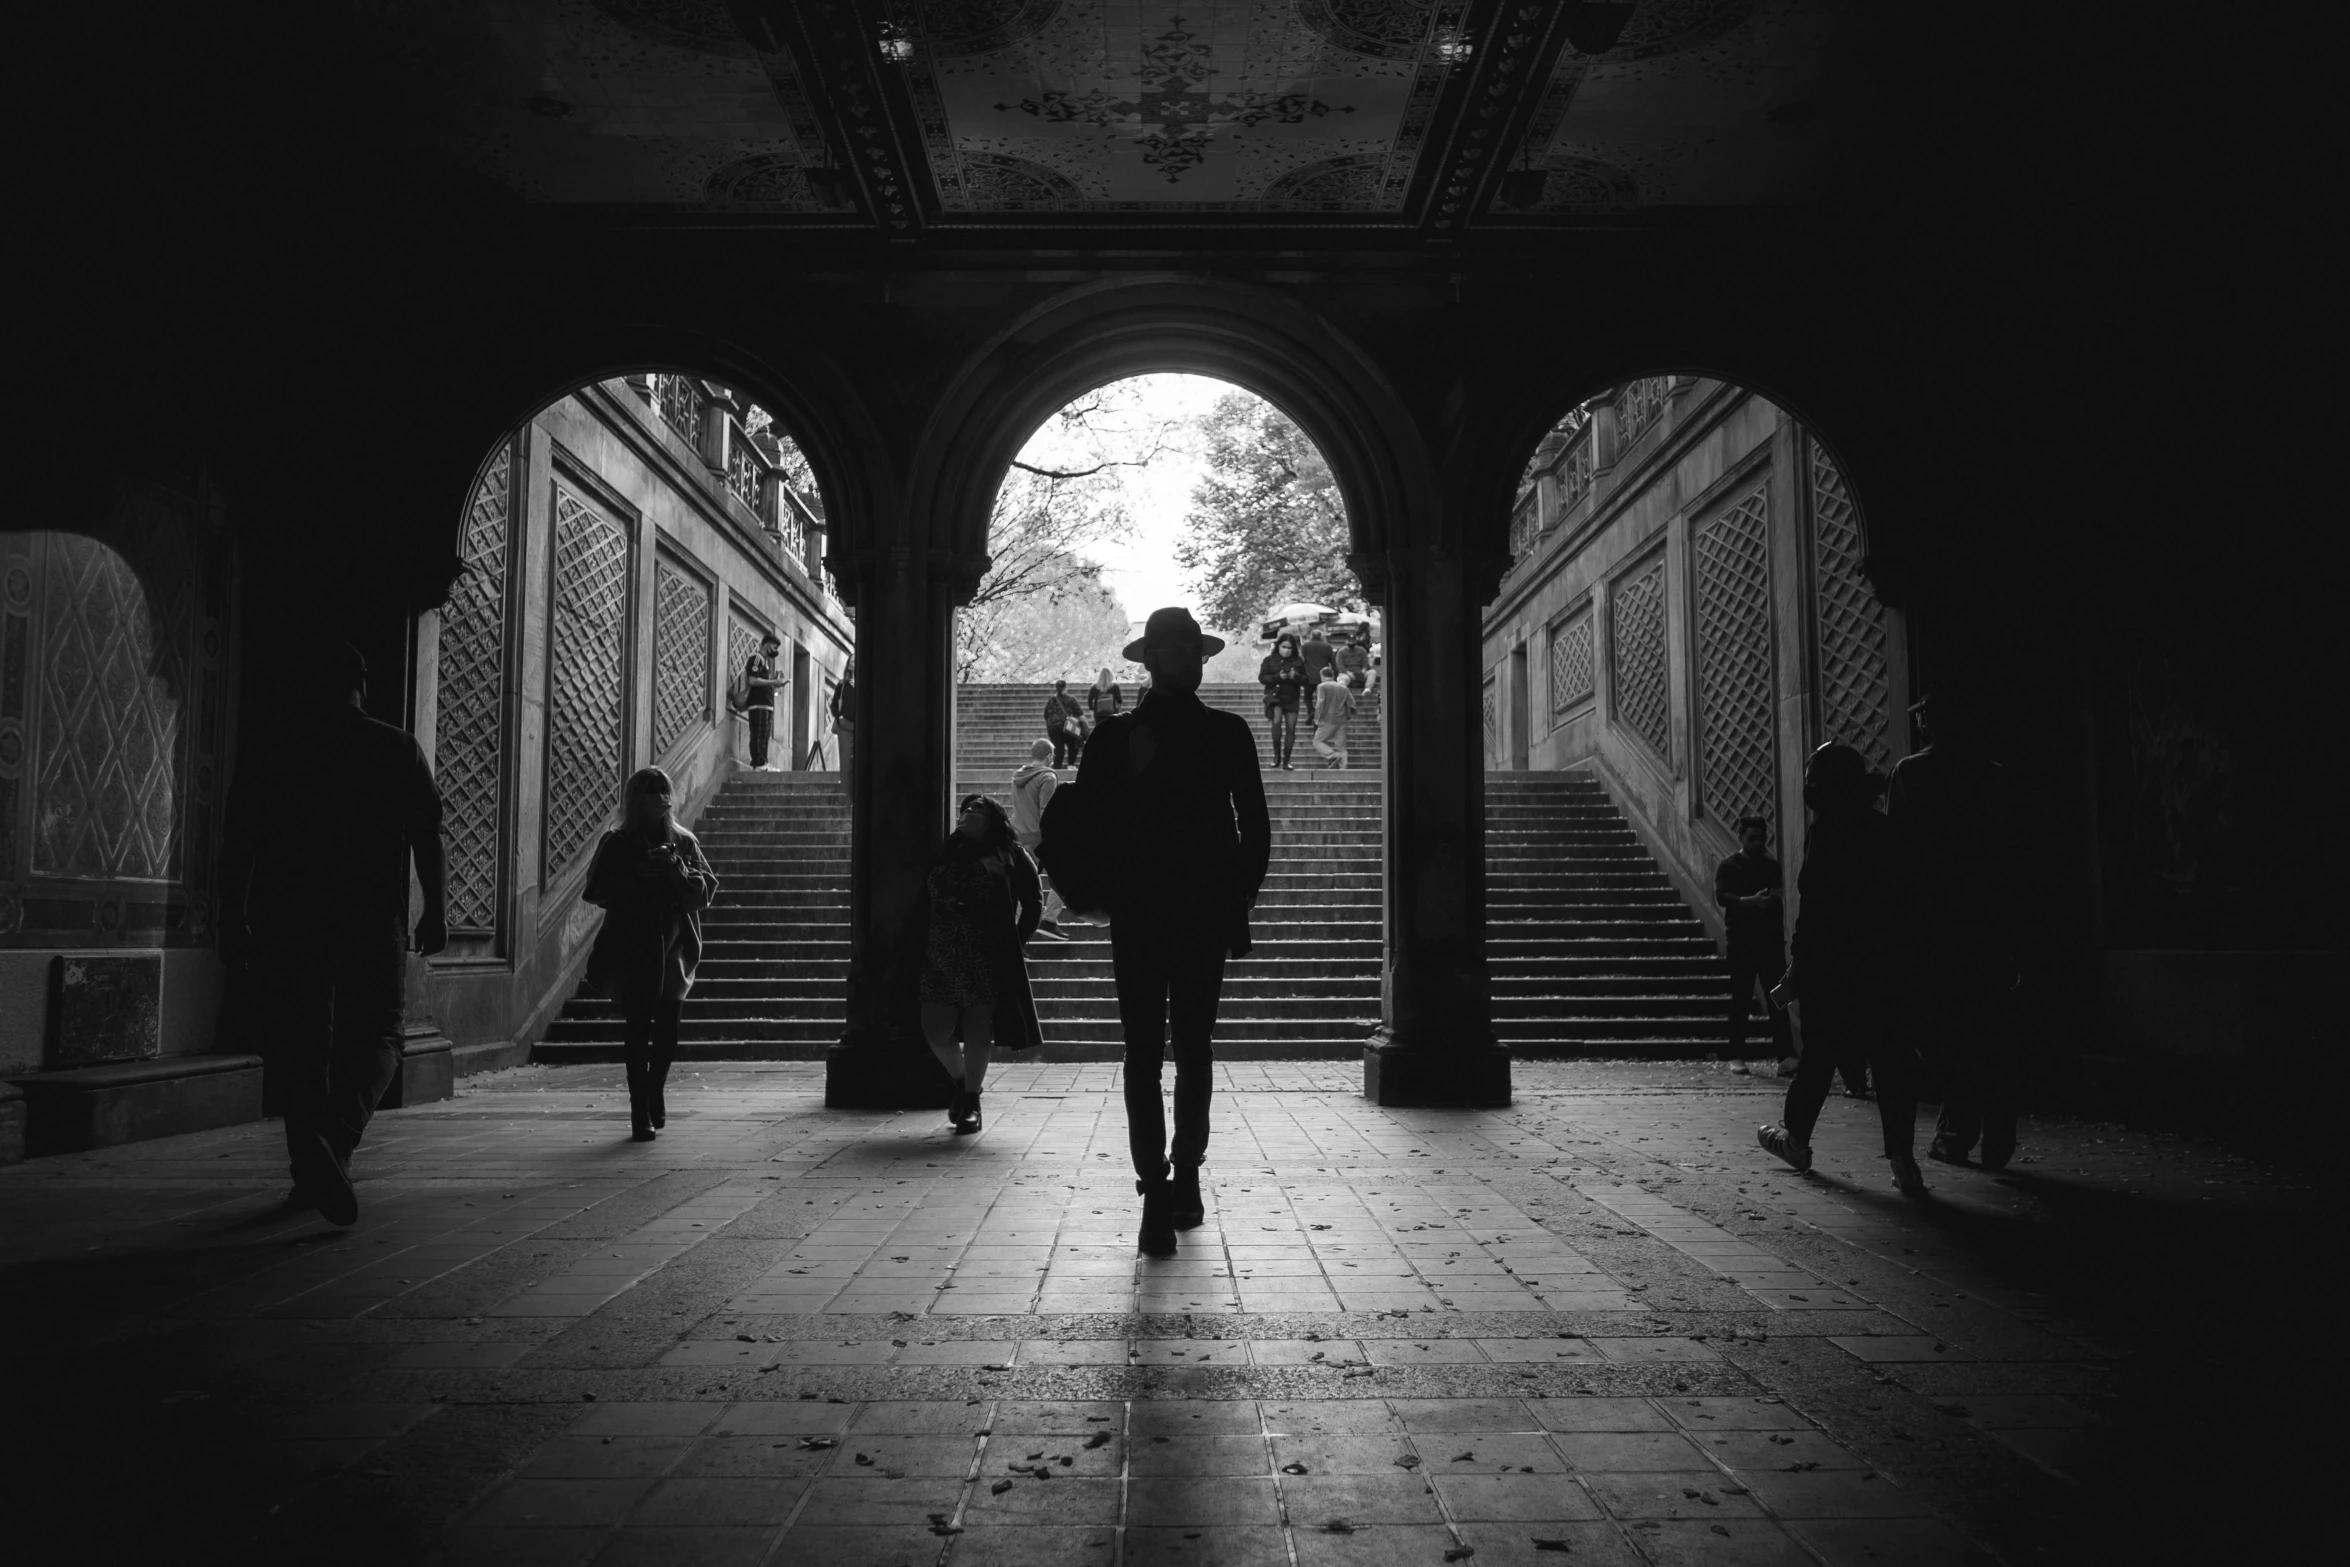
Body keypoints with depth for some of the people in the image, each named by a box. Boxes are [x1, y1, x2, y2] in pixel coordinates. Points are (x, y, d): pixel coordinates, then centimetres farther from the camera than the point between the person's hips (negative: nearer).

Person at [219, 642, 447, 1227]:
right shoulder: (398, 750, 2)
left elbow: (238, 843, 2)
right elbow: (428, 835, -1)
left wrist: (233, 921, 7)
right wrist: (435, 911, 5)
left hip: (287, 922, 1)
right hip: (374, 921, -1)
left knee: (299, 1046, 12)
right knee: (375, 1037, 7)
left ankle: (310, 1171, 12)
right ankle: (335, 1140, -19)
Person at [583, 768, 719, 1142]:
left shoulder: (684, 842, 11)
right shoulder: (617, 843, 5)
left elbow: (706, 890, 3)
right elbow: (598, 891, -5)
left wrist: (678, 868, -13)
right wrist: (639, 872, -15)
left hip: (673, 949, 2)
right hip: (632, 952, -2)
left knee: (667, 1030, 4)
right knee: (637, 1029, -7)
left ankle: (655, 1094, 30)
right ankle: (641, 1113, -3)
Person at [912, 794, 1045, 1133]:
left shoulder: (1009, 854, 6)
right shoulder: (945, 854, 15)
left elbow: (1033, 902, 5)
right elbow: (925, 906, 14)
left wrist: (1016, 941, -3)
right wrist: (921, 948, 4)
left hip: (987, 955, -3)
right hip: (941, 956, 4)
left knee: (977, 1027, -2)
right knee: (935, 1030, 2)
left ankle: (971, 1100, 14)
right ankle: (962, 1081, 30)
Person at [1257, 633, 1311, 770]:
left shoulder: (1298, 662, 6)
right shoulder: (1269, 660, 2)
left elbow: (1305, 680, 6)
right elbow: (1262, 677, -4)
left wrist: (1296, 676, -16)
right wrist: (1278, 677, -19)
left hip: (1292, 698, 2)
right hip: (1274, 695, -2)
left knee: (1290, 728, -1)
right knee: (1277, 721, -25)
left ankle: (1286, 761, 8)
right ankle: (1276, 755, -13)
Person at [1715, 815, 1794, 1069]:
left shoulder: (1772, 866, 14)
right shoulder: (1728, 867, 2)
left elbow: (1780, 901, 15)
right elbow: (1721, 896, -14)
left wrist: (1781, 934, 4)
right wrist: (1751, 900, -29)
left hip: (1771, 940, 3)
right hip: (1742, 941, -3)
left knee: (1777, 998, -1)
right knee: (1741, 998, 1)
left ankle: (1786, 1055, -3)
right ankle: (1737, 1055, 6)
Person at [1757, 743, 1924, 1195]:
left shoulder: (1828, 831, -12)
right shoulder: (1884, 830, 7)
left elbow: (1816, 909, -15)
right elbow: (1898, 900, 11)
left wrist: (1796, 975, -11)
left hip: (1833, 968, -5)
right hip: (1883, 965, 5)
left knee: (1819, 1053, 8)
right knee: (1887, 1056, 2)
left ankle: (1795, 1136, 24)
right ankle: (1903, 1161, -3)